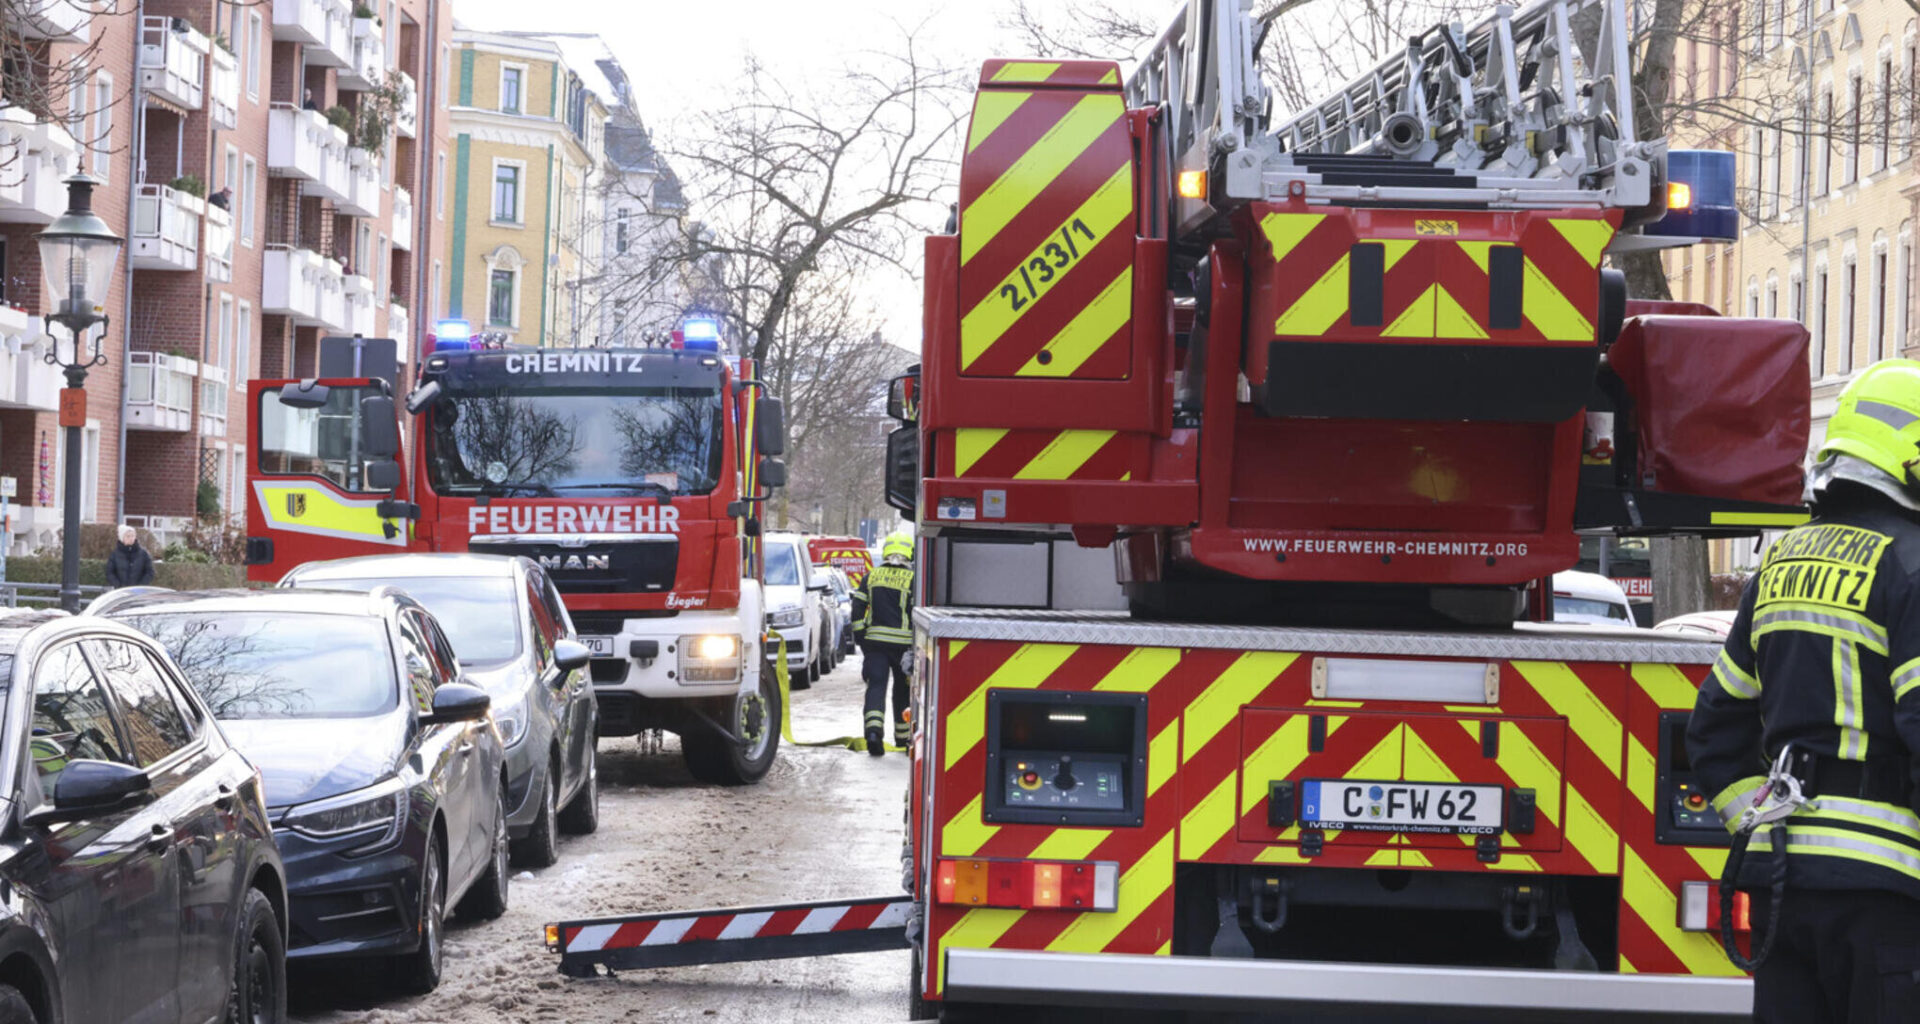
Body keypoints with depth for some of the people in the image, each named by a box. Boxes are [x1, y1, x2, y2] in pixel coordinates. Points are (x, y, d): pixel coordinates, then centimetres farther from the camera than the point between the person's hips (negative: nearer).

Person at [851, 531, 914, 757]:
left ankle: (873, 729, -24)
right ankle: (903, 736, 22)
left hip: (875, 640, 1)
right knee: (902, 690, 13)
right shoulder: (912, 580, -3)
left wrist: (860, 637, 10)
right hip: (902, 643, -1)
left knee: (876, 686, -2)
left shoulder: (871, 577, 7)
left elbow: (857, 608, 4)